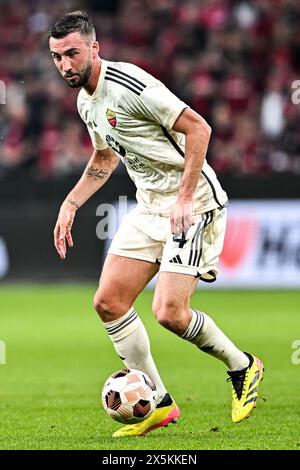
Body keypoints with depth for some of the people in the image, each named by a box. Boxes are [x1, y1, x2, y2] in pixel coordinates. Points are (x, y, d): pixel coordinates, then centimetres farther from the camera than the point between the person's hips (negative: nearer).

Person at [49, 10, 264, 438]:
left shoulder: (130, 85, -20)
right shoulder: (86, 102, 9)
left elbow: (198, 127, -21)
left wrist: (185, 198, -24)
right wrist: (70, 204, 18)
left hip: (195, 205, -9)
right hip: (149, 207, 9)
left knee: (169, 312, -17)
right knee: (108, 302, 0)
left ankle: (243, 367, 10)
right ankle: (159, 404, 9)